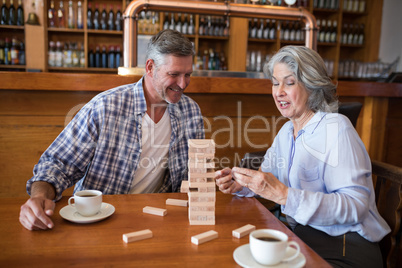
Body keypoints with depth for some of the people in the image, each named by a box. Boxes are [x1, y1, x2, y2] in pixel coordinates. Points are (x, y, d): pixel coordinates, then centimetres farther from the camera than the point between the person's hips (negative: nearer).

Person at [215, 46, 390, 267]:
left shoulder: (336, 128, -14)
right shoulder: (287, 131, 10)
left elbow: (355, 206, -22)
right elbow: (267, 177, 15)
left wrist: (284, 195, -32)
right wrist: (240, 184, -7)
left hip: (345, 247, -6)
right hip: (300, 236, 7)